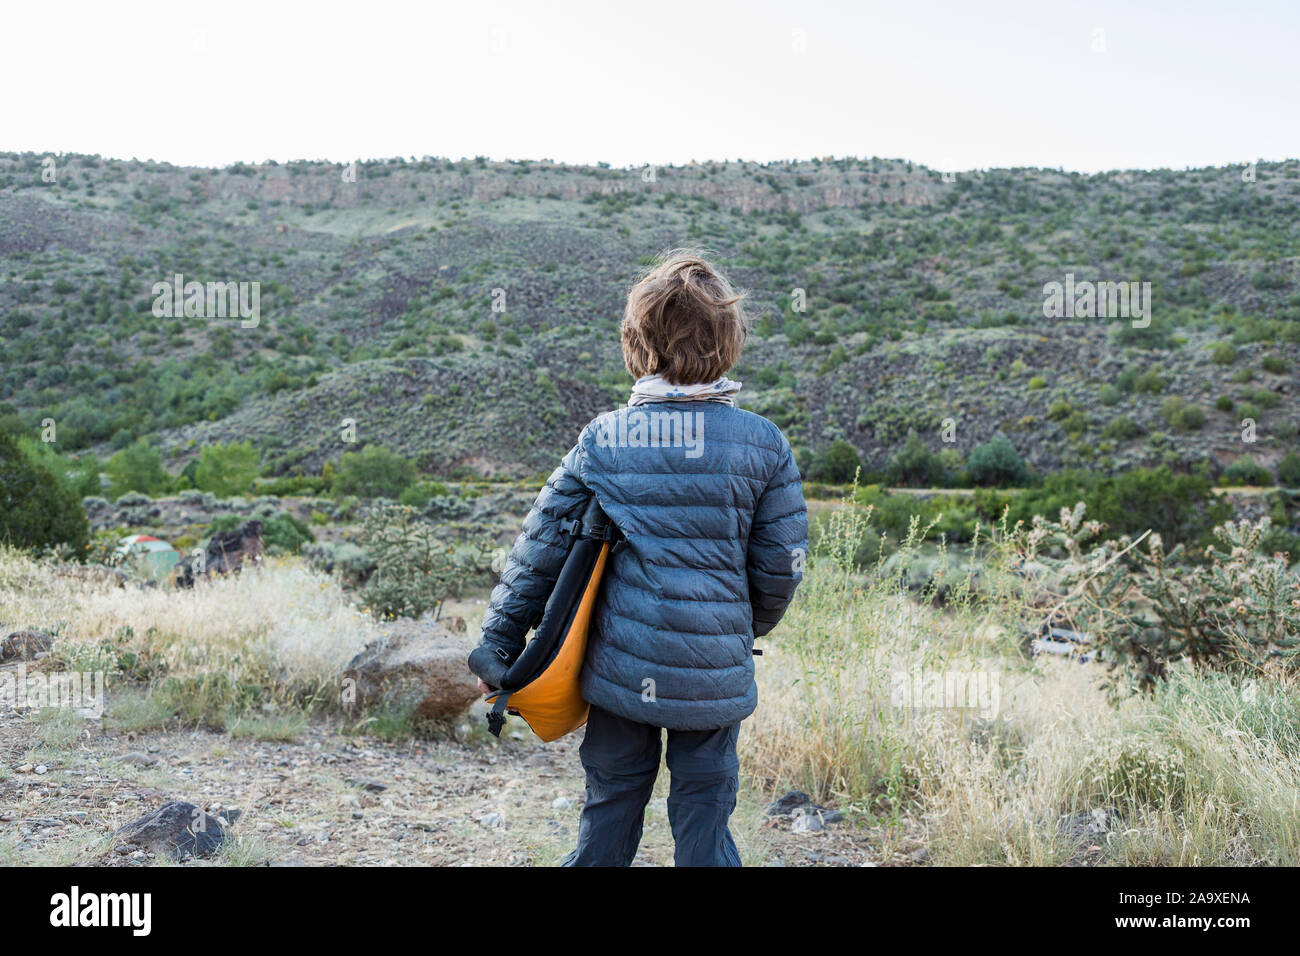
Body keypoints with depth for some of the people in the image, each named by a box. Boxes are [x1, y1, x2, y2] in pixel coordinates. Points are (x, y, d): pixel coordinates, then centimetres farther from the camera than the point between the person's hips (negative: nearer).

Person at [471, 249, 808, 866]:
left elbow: (540, 548, -1)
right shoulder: (763, 443, -5)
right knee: (703, 813, 12)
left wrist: (499, 647, 7)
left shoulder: (601, 439, -3)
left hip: (619, 668, 1)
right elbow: (781, 560, 0)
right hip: (715, 672, -1)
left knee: (610, 804, 16)